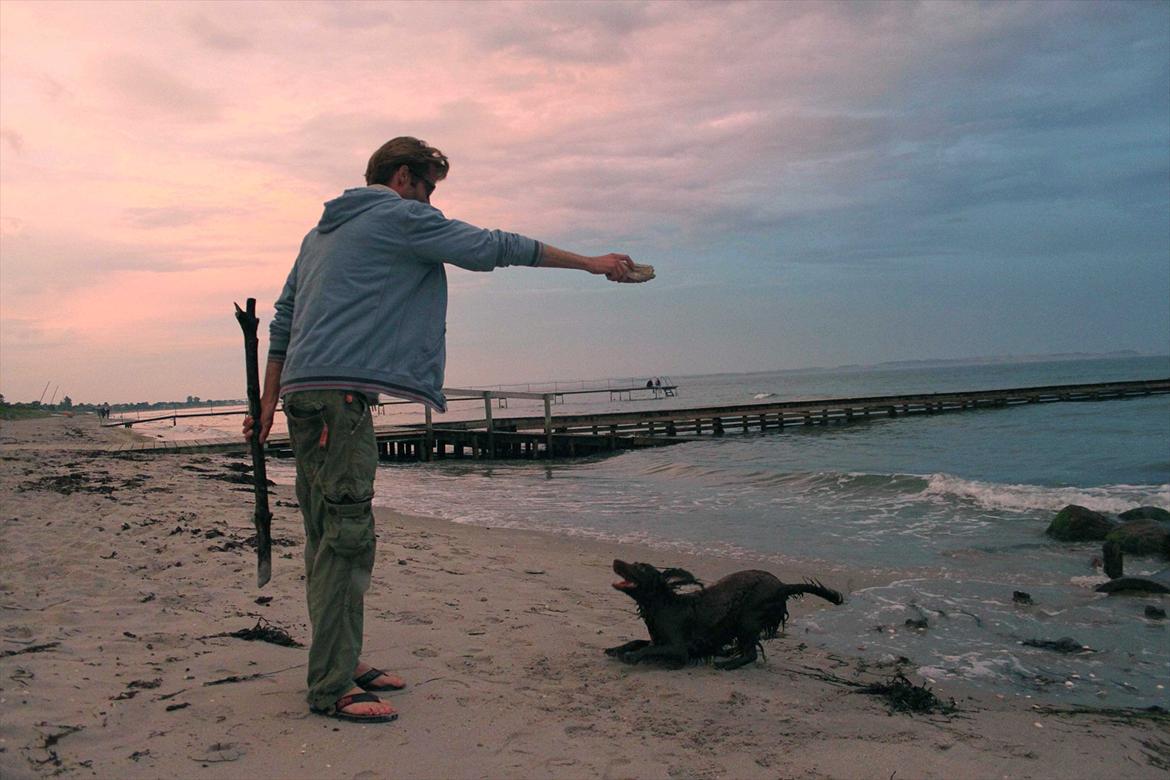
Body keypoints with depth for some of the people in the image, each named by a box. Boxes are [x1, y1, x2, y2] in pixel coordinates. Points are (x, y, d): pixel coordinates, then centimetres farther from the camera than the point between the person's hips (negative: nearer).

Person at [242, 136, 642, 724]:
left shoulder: (321, 232, 26)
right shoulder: (401, 217, 0)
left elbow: (281, 322, 24)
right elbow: (494, 248, -1)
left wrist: (269, 402, 25)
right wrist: (591, 263, 5)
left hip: (304, 392, 10)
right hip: (338, 394, -10)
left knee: (329, 536, 12)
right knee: (347, 536, -10)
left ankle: (340, 663, 19)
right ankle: (332, 687, -8)